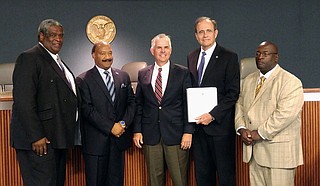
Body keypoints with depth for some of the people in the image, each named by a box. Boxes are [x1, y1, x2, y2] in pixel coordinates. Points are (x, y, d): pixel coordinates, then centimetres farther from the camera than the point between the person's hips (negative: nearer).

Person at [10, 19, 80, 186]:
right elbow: (24, 102, -18)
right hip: (40, 140, -9)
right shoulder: (29, 58, -9)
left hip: (57, 139, 9)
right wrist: (36, 136, -21)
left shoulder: (57, 60, 20)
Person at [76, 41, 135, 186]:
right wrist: (111, 127, -15)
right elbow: (87, 109, -11)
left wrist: (124, 123, -8)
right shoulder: (83, 80, -3)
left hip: (119, 139, 4)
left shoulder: (124, 77, 12)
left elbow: (131, 102, 9)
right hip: (96, 142, -4)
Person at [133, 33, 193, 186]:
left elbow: (189, 103, 0)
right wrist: (137, 130, 4)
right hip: (150, 135, 2)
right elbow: (138, 104, 11)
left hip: (175, 134, -2)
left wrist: (188, 131, -7)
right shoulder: (143, 74, 9)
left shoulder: (183, 73, 3)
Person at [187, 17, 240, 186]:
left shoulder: (229, 57, -5)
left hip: (219, 124, -5)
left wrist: (213, 115, -17)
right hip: (197, 124, 5)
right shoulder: (191, 57, 13)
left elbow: (233, 92, -10)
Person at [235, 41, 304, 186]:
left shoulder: (291, 82, -9)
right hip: (253, 151, 6)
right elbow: (239, 106, 14)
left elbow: (285, 114, -19)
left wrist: (260, 133, -18)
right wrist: (241, 129, -4)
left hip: (278, 153, -6)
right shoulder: (248, 80, 14)